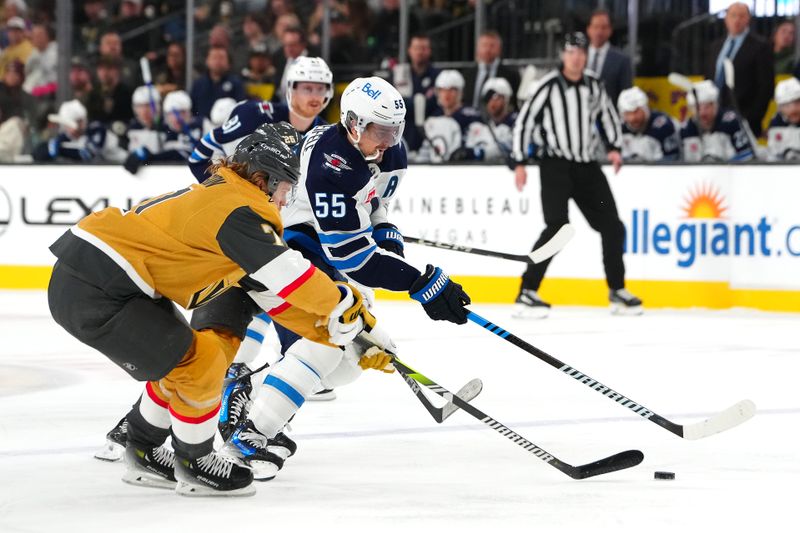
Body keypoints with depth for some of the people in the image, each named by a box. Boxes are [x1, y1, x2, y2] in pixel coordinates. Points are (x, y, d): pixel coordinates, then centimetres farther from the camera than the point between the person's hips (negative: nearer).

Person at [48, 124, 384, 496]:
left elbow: (271, 291, 21)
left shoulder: (217, 199, 20)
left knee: (180, 358, 22)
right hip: (93, 293, -10)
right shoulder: (238, 208, -12)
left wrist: (332, 330, 18)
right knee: (201, 364, -6)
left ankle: (145, 455, 35)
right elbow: (288, 275, -18)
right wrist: (343, 301, -4)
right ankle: (194, 464, 13)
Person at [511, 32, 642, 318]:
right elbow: (524, 121, -8)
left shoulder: (593, 84, 5)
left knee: (612, 226, 5)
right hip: (556, 165, -6)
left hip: (587, 166, 6)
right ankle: (527, 294, -18)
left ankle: (617, 292, 20)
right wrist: (519, 163, -11)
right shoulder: (548, 86, -11)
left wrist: (614, 147, 6)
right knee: (558, 227, -21)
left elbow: (607, 115, 20)